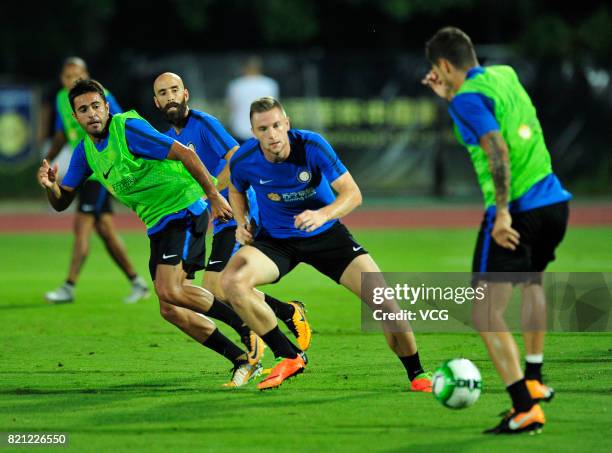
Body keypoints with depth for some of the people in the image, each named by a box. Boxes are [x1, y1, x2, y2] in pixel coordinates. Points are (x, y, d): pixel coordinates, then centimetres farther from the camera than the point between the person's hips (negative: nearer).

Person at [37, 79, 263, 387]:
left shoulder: (128, 128, -15)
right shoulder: (85, 151, 9)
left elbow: (185, 153, -17)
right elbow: (61, 202, 13)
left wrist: (214, 196, -17)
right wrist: (50, 185, -10)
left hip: (182, 208, -8)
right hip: (157, 224, 8)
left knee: (170, 291, -25)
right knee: (169, 308, 1)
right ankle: (244, 361, 7)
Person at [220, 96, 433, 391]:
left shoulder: (311, 146, -22)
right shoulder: (243, 161, -15)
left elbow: (352, 193, -20)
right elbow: (237, 191, 11)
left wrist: (323, 215, -38)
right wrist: (241, 223, -8)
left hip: (326, 234, -1)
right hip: (275, 239, 1)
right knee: (231, 281, -29)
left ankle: (417, 375, 6)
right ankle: (288, 358, -14)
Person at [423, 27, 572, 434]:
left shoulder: (468, 98, -9)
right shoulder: (505, 76, 14)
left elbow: (497, 149, -21)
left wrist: (503, 212, -21)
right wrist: (449, 96, 32)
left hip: (515, 213, -8)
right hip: (555, 202, 8)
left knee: (487, 314, -4)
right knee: (533, 281, 34)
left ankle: (526, 408, -14)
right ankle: (533, 380, 39)